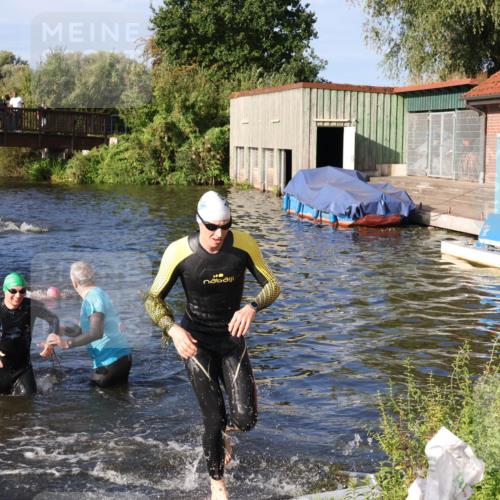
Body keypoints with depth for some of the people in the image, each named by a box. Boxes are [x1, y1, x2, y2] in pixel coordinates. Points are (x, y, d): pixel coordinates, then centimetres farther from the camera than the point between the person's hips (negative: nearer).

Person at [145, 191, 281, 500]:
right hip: (196, 341, -2)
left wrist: (252, 308, -30)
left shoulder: (244, 245, -15)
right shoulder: (179, 252, -19)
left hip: (232, 338, 2)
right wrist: (173, 329, -28)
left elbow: (273, 286, -9)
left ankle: (221, 433, 31)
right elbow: (153, 300, -10)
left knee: (245, 419, -8)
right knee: (214, 417, -5)